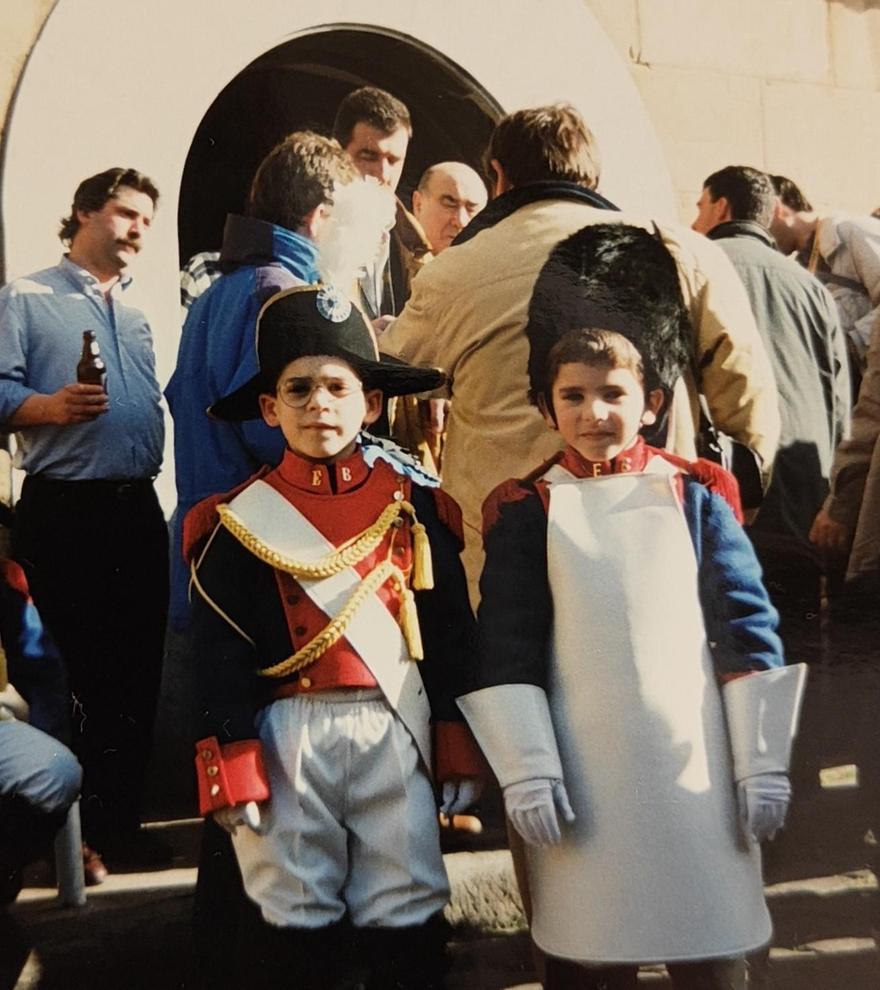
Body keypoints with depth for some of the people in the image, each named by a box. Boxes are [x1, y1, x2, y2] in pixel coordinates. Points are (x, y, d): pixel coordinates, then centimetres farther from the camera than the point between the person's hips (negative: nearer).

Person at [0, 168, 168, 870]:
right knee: (84, 673, -2)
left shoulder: (136, 318, 22)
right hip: (64, 513, -6)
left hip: (139, 509, 6)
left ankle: (121, 821, 18)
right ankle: (92, 829, 11)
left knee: (139, 672, 6)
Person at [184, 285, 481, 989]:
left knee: (408, 917, 10)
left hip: (396, 729, 1)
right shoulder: (241, 519, -1)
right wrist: (235, 770, -6)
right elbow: (219, 654, -2)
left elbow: (452, 634, 4)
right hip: (289, 736, -1)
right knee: (294, 919, 12)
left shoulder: (415, 506, 2)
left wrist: (460, 748, 2)